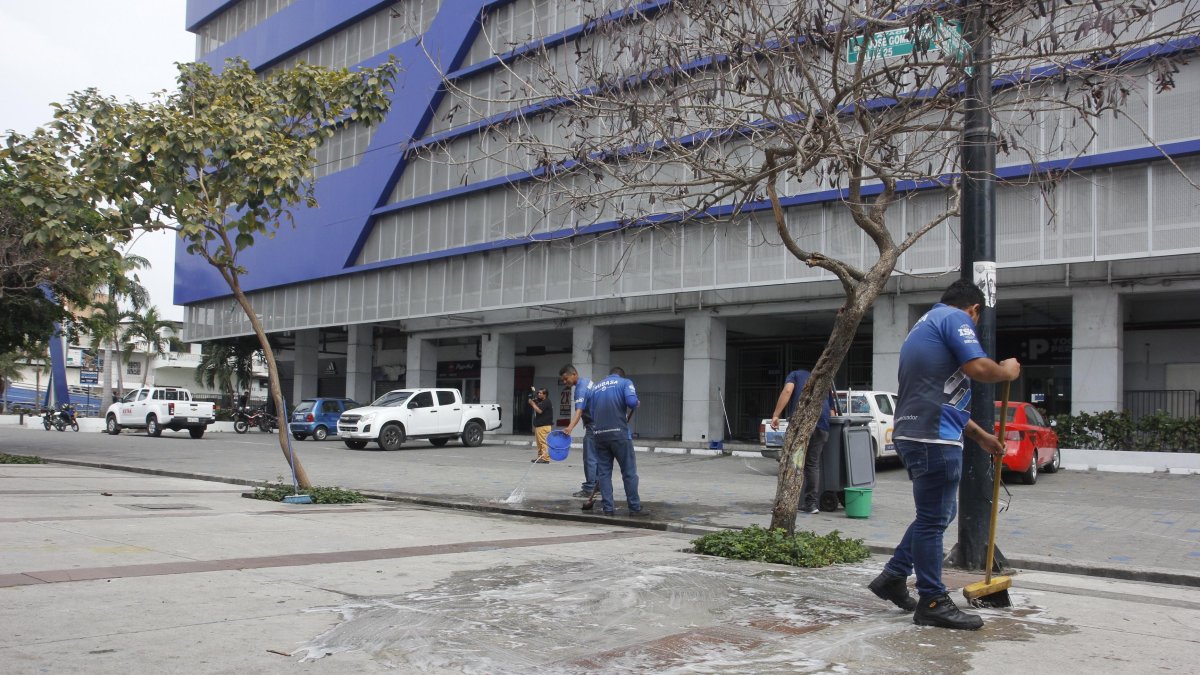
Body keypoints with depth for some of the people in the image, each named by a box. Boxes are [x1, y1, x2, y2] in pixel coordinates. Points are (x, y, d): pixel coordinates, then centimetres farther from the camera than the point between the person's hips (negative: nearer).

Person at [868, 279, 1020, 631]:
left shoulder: (924, 325, 26)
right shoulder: (957, 318, -4)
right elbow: (978, 368, -20)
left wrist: (981, 435, 34)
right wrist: (1007, 371, 2)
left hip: (913, 432, 10)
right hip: (934, 437, -10)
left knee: (938, 513, 19)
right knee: (933, 519, -3)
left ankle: (893, 577, 22)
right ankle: (932, 603, 4)